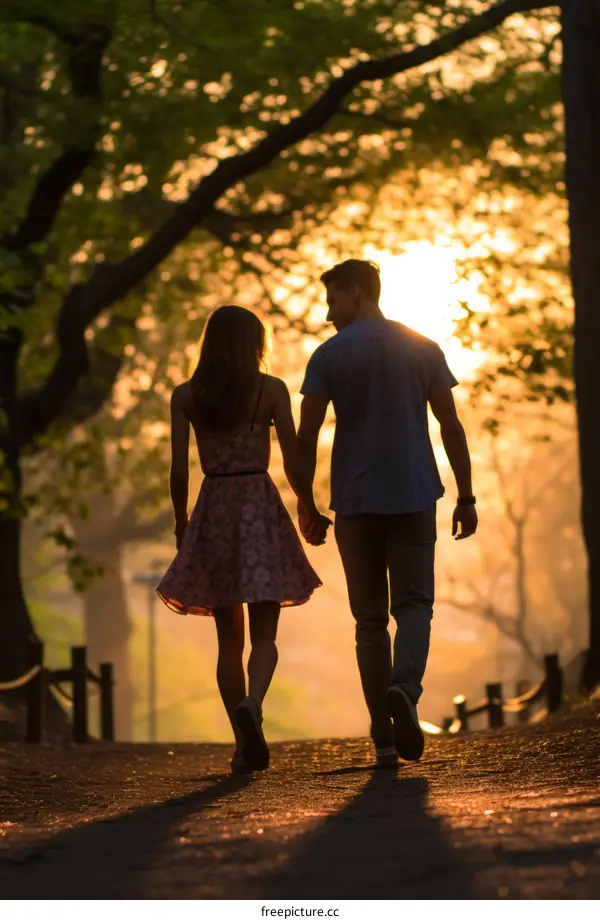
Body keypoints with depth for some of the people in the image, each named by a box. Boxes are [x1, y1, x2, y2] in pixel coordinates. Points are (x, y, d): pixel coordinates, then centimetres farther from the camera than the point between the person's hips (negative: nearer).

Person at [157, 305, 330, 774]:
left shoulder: (185, 397, 2)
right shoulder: (271, 390, -3)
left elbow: (179, 471, 0)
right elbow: (294, 460, -4)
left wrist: (182, 525, 13)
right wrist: (310, 512, 11)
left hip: (212, 509, 2)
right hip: (261, 506, -2)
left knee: (229, 638, 10)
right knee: (264, 634, 1)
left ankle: (244, 744, 6)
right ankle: (252, 705, -29)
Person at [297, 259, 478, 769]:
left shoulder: (328, 356, 0)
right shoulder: (424, 349, 4)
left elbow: (306, 437, -4)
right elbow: (452, 428, 1)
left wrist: (304, 503, 4)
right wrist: (466, 498, 5)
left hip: (356, 502, 0)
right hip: (414, 497, 0)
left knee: (370, 618, 7)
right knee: (413, 604, 6)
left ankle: (385, 739, 3)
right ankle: (405, 688, -25)